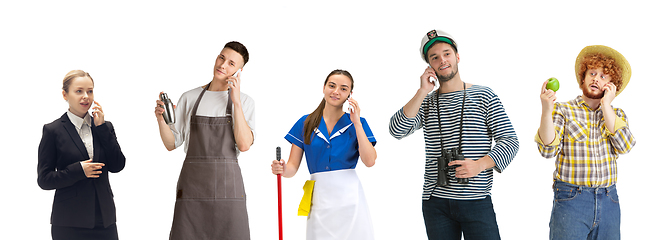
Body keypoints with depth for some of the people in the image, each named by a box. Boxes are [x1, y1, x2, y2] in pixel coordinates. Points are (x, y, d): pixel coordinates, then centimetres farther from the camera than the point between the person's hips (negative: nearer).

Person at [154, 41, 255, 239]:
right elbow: (171, 144, 11)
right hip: (192, 183, 1)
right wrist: (161, 120, -8)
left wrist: (236, 101, -8)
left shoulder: (244, 102, 7)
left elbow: (244, 145, -7)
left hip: (227, 183, -1)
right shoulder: (189, 98, 11)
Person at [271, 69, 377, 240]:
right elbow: (293, 166, 5)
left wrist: (356, 123, -9)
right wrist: (282, 169, -18)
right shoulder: (306, 123, 8)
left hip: (349, 197, -1)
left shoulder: (357, 123, 5)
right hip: (319, 197, 1)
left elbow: (369, 161, -9)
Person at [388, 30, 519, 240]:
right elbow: (397, 131, -5)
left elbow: (510, 142, 0)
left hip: (477, 201, -2)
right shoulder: (425, 102, 11)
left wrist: (480, 165, -16)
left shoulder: (483, 96, 4)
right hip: (436, 204, 3)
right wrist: (422, 92, -9)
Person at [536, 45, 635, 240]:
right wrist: (546, 111, -23)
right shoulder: (563, 111, 2)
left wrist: (606, 106, -4)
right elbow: (548, 150, -11)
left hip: (608, 202, 3)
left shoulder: (616, 114, 13)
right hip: (570, 201, -3)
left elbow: (624, 146, -7)